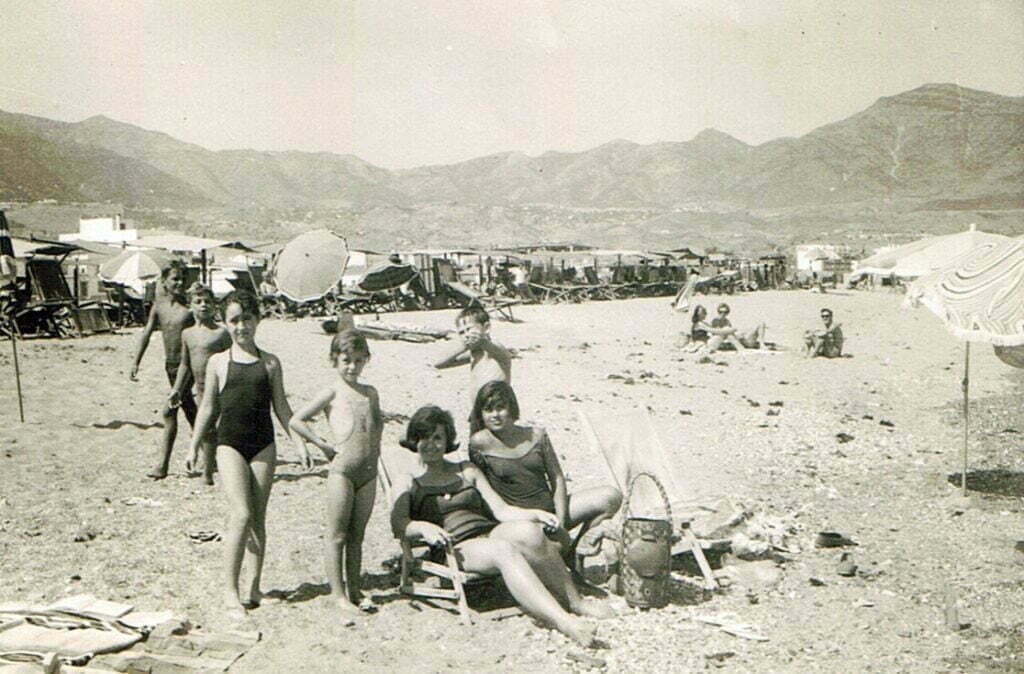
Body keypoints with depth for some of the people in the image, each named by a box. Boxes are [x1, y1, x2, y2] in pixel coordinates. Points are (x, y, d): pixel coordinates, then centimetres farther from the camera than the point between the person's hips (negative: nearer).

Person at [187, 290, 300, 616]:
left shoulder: (270, 363, 7)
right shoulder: (218, 362, 4)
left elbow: (282, 407, 11)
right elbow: (208, 408, 9)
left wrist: (300, 442, 5)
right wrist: (194, 445, 9)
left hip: (263, 444, 2)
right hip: (230, 444, -2)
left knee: (258, 518, 6)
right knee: (241, 514, -12)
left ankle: (254, 585, 17)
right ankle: (230, 590, -2)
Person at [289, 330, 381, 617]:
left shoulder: (370, 392, 11)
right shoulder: (333, 392, -4)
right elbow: (296, 421, -7)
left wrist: (375, 443, 11)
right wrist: (323, 445, -7)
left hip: (369, 471, 5)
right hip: (342, 470, -5)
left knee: (357, 535, 12)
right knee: (337, 536, 2)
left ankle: (354, 590, 21)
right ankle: (339, 595, 8)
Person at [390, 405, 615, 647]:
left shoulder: (468, 471, 25)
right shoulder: (407, 482, 15)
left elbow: (501, 510, 16)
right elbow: (398, 525, -2)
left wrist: (534, 514, -3)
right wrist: (424, 527, -24)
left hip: (490, 531, 4)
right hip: (456, 547, -3)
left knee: (529, 532, -32)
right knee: (505, 550, -37)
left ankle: (575, 601, -20)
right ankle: (563, 620, -48)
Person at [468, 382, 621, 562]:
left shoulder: (536, 435, 5)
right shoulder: (480, 442, -6)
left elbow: (557, 478, 7)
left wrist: (561, 520, -7)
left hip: (550, 507, 5)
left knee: (611, 496, -10)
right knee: (560, 542, -37)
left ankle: (578, 549, 7)